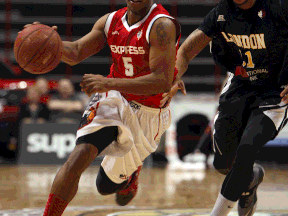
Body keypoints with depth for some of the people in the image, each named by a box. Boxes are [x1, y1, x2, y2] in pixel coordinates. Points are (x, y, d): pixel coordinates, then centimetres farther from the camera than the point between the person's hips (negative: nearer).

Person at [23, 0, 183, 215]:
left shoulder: (161, 26, -21)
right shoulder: (111, 21, -1)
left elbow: (163, 82, -30)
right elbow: (76, 53, 1)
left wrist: (109, 83, -37)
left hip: (147, 115, -3)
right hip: (115, 100, 3)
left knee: (107, 185, 11)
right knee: (80, 155, -25)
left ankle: (132, 172, 47)